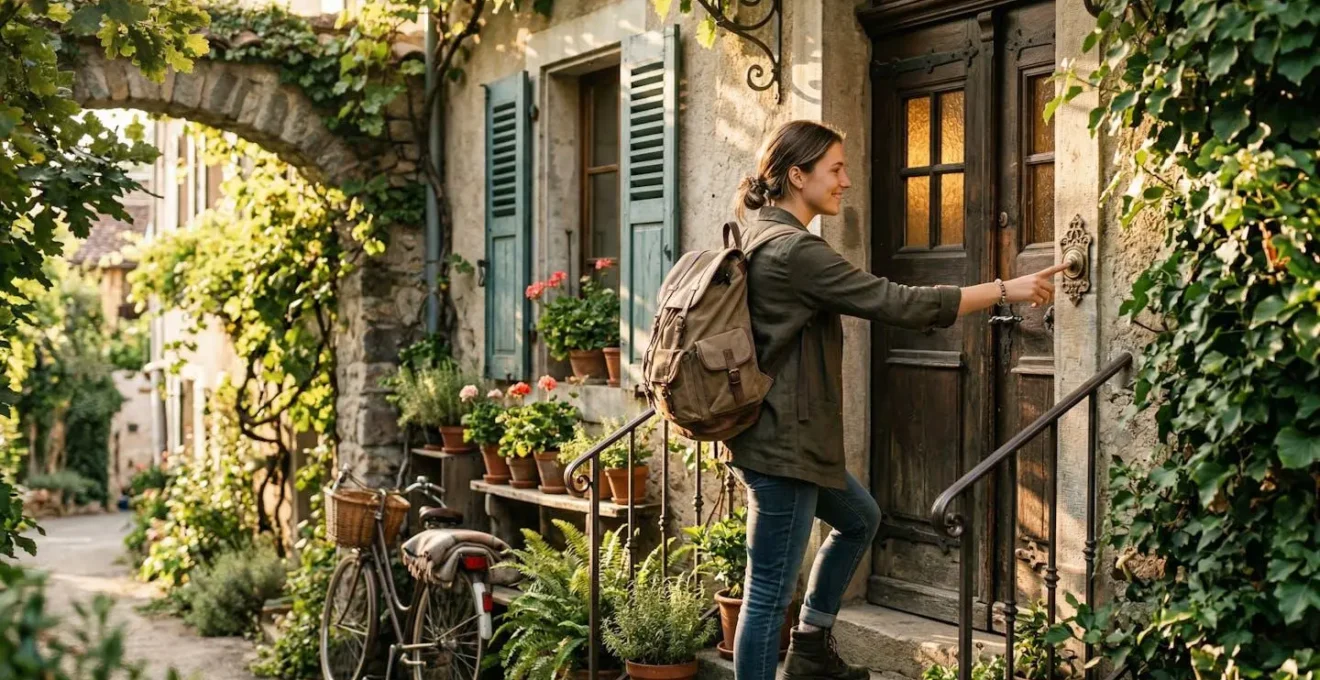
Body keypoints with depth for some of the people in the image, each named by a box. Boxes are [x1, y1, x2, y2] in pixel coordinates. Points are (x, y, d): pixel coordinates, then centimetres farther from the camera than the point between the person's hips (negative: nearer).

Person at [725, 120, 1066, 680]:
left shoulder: (762, 238, 11)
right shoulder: (795, 251, -20)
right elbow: (899, 303, -20)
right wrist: (1006, 290, -13)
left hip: (790, 439, 11)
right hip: (784, 445, -11)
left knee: (859, 519, 29)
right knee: (771, 594, -4)